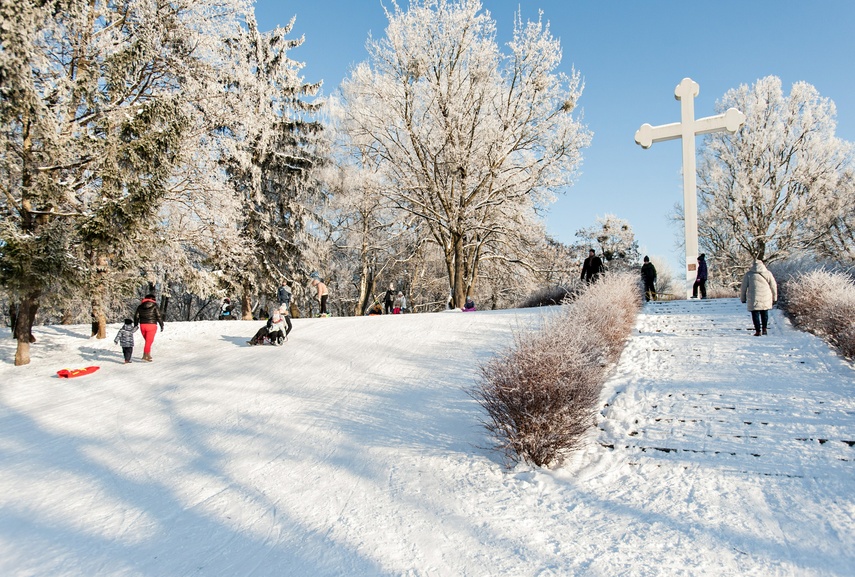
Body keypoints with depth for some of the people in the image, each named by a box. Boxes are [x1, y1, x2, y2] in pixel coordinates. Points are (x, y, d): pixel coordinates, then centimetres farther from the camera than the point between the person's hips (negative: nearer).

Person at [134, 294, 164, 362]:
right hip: (151, 325, -4)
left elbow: (136, 316, 9)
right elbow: (158, 316, -6)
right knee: (149, 341, -3)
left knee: (148, 341, 19)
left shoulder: (140, 306, 10)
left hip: (142, 325, 5)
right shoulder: (154, 306, -2)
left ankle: (148, 354, 20)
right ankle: (145, 356, -9)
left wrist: (135, 325, 17)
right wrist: (161, 325, 0)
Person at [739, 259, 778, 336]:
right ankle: (764, 329, 22)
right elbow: (773, 286, 8)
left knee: (755, 314, 4)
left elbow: (743, 288, 3)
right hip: (766, 299, 2)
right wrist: (774, 298, 17)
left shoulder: (748, 274, 0)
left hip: (754, 299, -2)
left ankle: (758, 331, 2)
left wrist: (743, 298, 13)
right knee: (764, 313, 18)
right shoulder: (768, 273, 4)